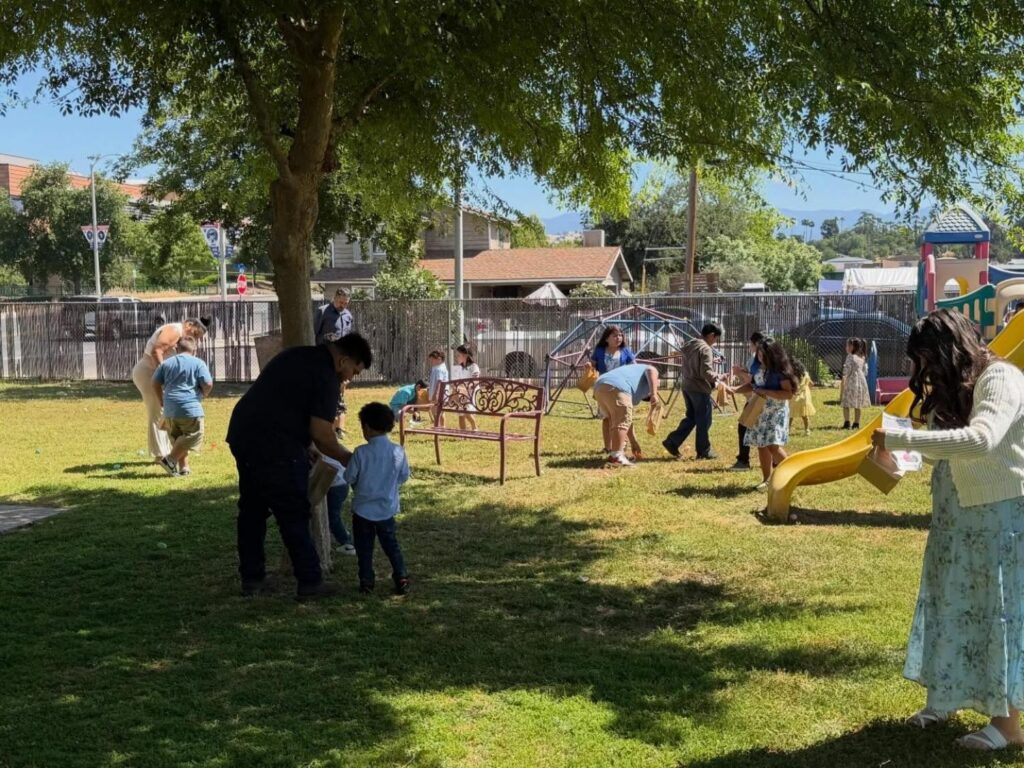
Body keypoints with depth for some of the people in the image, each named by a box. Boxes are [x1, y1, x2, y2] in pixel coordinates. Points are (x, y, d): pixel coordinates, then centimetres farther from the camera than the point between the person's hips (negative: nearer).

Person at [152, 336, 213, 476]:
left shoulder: (167, 363, 15)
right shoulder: (198, 363, 2)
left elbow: (155, 383, 14)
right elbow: (208, 384, -7)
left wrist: (163, 401, 24)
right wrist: (202, 395, 13)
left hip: (170, 409, 6)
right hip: (190, 407, -6)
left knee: (178, 438, 18)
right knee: (193, 436, 0)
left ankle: (183, 467, 15)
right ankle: (170, 460, -11)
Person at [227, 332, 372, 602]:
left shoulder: (296, 355, 18)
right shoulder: (326, 376, -10)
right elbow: (320, 433, -15)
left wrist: (305, 451, 24)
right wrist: (347, 460, 0)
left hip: (242, 433, 9)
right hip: (274, 446, -9)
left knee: (252, 509, 16)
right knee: (294, 516, 1)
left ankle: (251, 578, 24)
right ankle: (310, 583, 7)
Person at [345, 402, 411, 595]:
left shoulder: (361, 452, -16)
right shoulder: (398, 451, -9)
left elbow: (349, 478, -9)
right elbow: (404, 476, 2)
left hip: (362, 510, -2)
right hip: (387, 510, 2)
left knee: (364, 549, 10)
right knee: (392, 546, 14)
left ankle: (366, 583, 12)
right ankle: (402, 581, 10)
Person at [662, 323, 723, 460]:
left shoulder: (688, 345, 10)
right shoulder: (705, 349, -17)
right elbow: (706, 372, -24)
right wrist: (716, 378, -6)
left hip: (686, 386, 9)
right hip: (700, 389, -9)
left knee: (691, 418, 17)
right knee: (704, 421, 3)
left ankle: (672, 442, 10)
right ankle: (704, 451, 10)